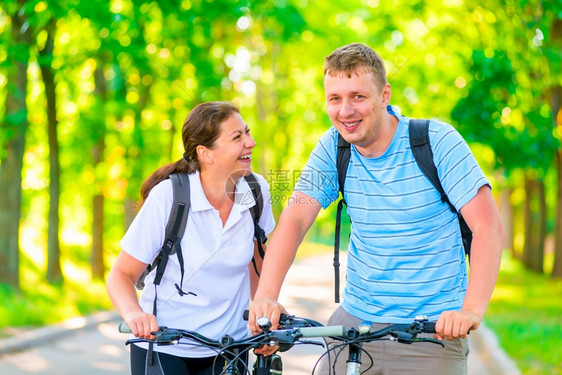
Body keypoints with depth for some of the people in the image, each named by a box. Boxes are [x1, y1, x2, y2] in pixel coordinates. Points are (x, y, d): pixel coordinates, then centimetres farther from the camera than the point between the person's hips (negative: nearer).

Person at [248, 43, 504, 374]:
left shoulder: (437, 141, -11)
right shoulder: (333, 147, 0)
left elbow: (488, 228, -17)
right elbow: (294, 220, -9)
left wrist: (472, 310, -32)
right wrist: (266, 295, -27)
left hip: (433, 330, -3)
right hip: (354, 320, 3)